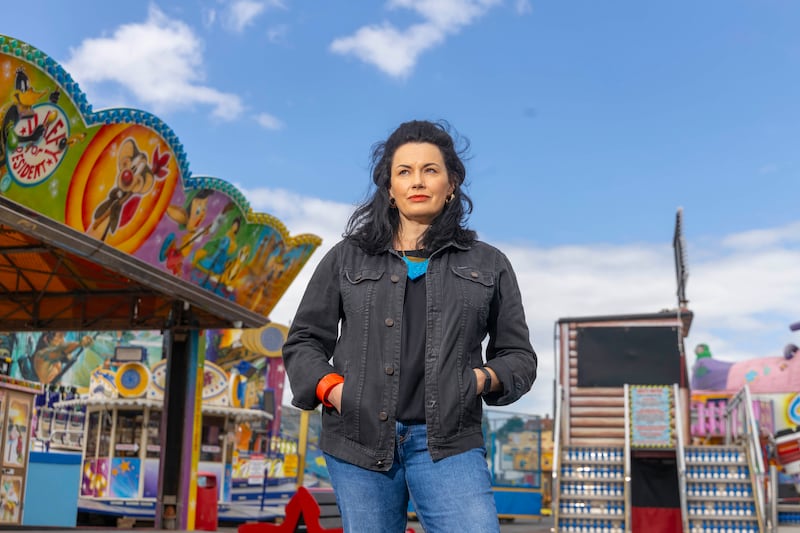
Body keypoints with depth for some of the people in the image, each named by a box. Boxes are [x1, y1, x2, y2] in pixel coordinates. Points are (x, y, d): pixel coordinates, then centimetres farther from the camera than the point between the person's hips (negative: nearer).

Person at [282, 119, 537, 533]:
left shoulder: (488, 265, 14)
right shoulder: (347, 258, 14)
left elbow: (518, 355, 17)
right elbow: (303, 341, 16)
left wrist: (486, 379, -4)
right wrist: (329, 387, -3)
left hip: (448, 442, 0)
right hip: (359, 440, 1)